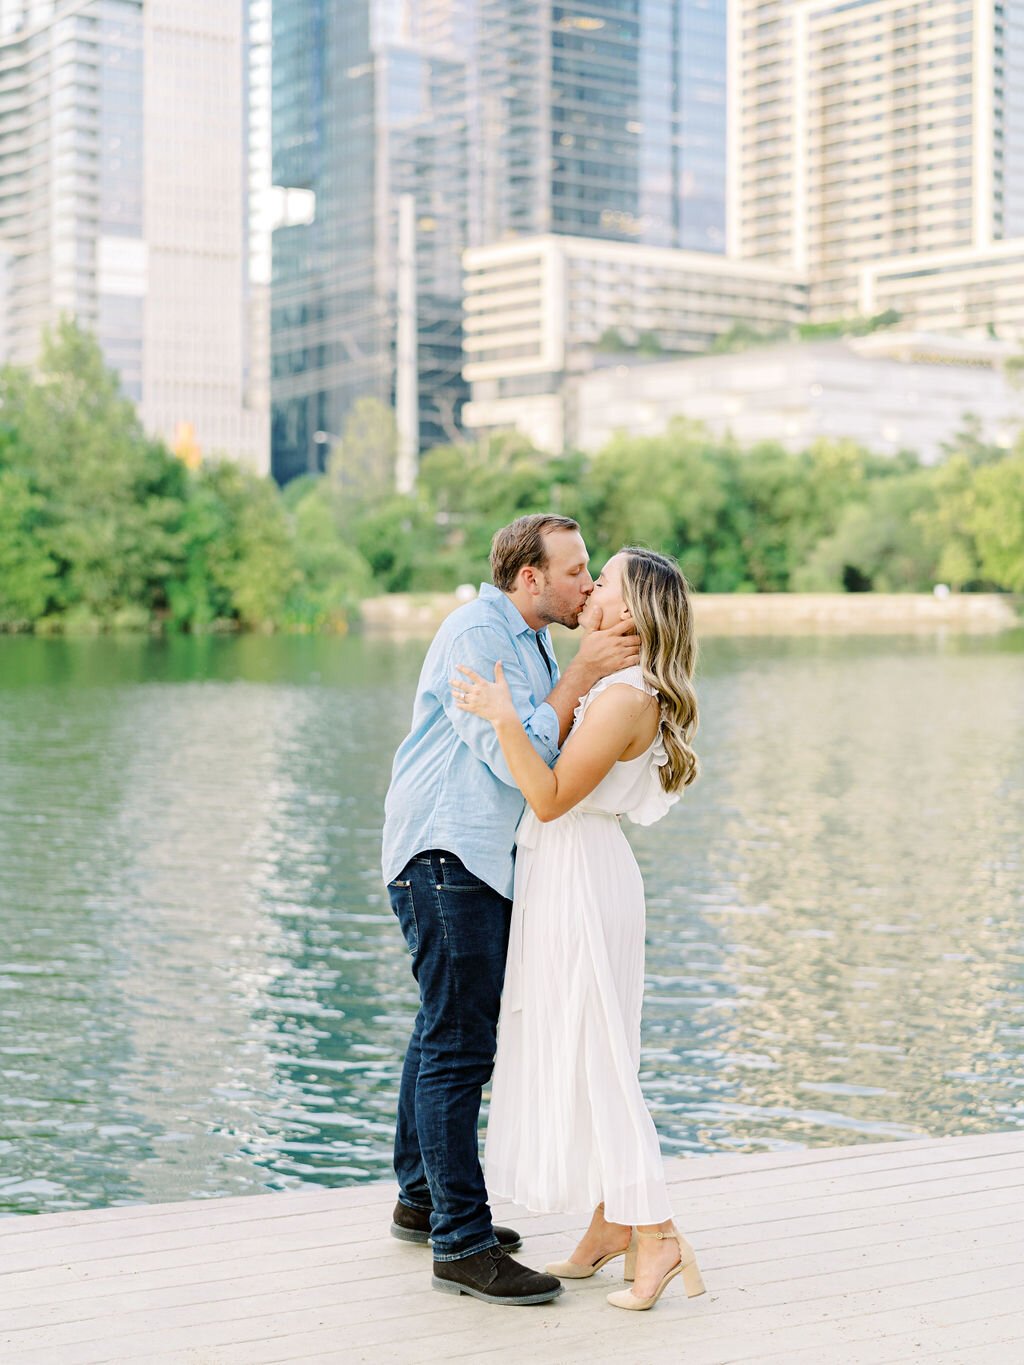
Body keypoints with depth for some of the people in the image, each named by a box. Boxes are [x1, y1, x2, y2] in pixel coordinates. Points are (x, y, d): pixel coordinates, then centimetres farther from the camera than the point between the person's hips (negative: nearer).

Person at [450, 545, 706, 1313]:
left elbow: (552, 797, -22)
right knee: (570, 1054, 13)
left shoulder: (629, 696, -19)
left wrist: (504, 719, -27)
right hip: (561, 875, 10)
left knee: (589, 1057, -6)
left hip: (581, 877, -10)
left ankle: (656, 1234, -1)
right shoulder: (616, 685, 12)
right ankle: (611, 1222, 20)